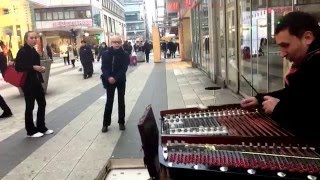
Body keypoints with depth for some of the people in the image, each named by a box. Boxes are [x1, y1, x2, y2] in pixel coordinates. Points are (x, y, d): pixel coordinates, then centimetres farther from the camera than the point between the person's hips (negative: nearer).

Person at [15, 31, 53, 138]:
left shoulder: (33, 51, 11)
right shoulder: (23, 51, -13)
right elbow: (18, 67, -19)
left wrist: (40, 68, 1)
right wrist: (33, 67, -24)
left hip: (36, 82, 8)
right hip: (28, 83, -8)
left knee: (42, 103, 11)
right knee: (30, 106, 2)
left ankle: (41, 128, 24)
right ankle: (31, 131, 16)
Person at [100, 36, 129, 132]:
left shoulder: (125, 55, -6)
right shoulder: (106, 54, -3)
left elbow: (124, 69, -12)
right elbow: (103, 67, -6)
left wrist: (115, 78, -23)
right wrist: (108, 77, -22)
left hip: (120, 81, 0)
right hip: (109, 80, 1)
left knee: (121, 101, 8)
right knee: (109, 101, 6)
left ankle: (121, 122, 19)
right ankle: (106, 123, 14)